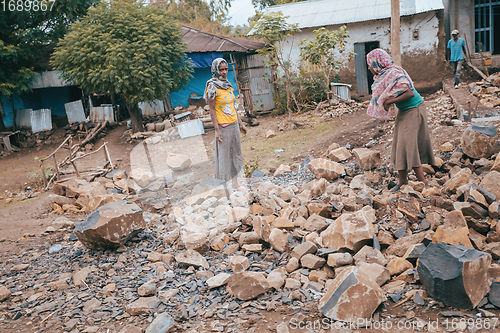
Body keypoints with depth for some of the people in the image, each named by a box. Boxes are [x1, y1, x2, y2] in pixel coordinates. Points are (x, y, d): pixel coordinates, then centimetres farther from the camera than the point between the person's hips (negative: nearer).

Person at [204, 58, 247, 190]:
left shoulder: (228, 85, 10)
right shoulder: (213, 87, -11)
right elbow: (212, 110, -13)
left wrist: (240, 123, 17)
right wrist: (217, 130, -17)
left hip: (234, 124, 7)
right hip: (223, 126, -7)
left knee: (236, 152, 12)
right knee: (224, 155, -1)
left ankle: (235, 181, 22)